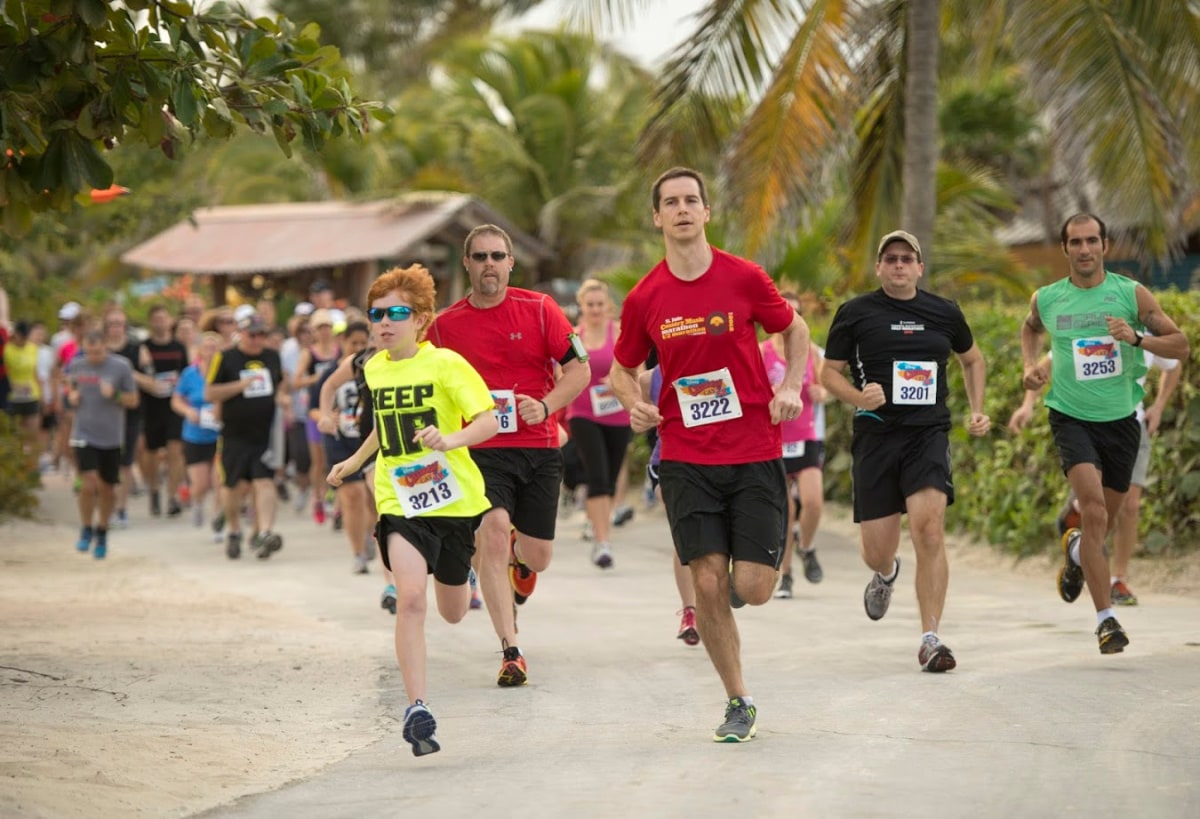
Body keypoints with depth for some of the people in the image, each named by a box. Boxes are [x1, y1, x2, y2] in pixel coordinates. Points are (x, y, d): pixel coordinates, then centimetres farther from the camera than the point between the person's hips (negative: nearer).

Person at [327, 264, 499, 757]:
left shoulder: (445, 364, -11)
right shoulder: (375, 369, 6)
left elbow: (489, 421, -18)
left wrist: (451, 440, -35)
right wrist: (354, 463, 27)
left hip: (454, 498, -2)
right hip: (399, 502, 2)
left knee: (453, 613, 15)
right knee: (410, 597, -21)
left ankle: (457, 578, 55)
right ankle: (416, 709, -19)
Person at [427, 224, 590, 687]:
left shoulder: (539, 309, -1)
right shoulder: (445, 324, 2)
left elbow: (579, 369, -1)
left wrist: (545, 407, -17)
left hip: (539, 446, 1)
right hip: (481, 450, -1)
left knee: (538, 557, 6)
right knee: (494, 532, -23)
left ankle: (519, 561, 49)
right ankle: (510, 652, -20)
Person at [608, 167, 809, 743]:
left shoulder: (745, 278, -3)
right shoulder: (644, 298, 1)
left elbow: (795, 329, 13)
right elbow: (622, 368, 15)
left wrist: (791, 388, -2)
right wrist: (634, 405, -6)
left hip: (755, 453, -1)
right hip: (686, 459, 1)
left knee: (754, 588, -6)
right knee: (708, 583, -7)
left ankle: (739, 580, 33)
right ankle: (738, 702, 10)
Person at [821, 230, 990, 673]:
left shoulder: (944, 313, 9)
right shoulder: (855, 313, 2)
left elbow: (973, 359, 27)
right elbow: (829, 371, 7)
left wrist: (977, 410, 15)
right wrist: (858, 397, -13)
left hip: (929, 433, 0)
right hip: (875, 436, 0)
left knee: (929, 528, -20)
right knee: (877, 550, 2)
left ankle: (930, 640, -14)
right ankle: (886, 575, 43)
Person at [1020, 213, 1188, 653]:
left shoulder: (1132, 294, -5)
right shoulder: (1046, 299, -1)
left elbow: (1180, 345, -4)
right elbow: (1030, 328, 23)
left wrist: (1136, 338, -21)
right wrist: (1031, 363, 4)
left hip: (1120, 419, 2)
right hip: (1071, 417, -2)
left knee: (1104, 521, 15)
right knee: (1094, 510, -22)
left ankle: (1075, 550, 53)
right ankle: (1106, 618, -20)